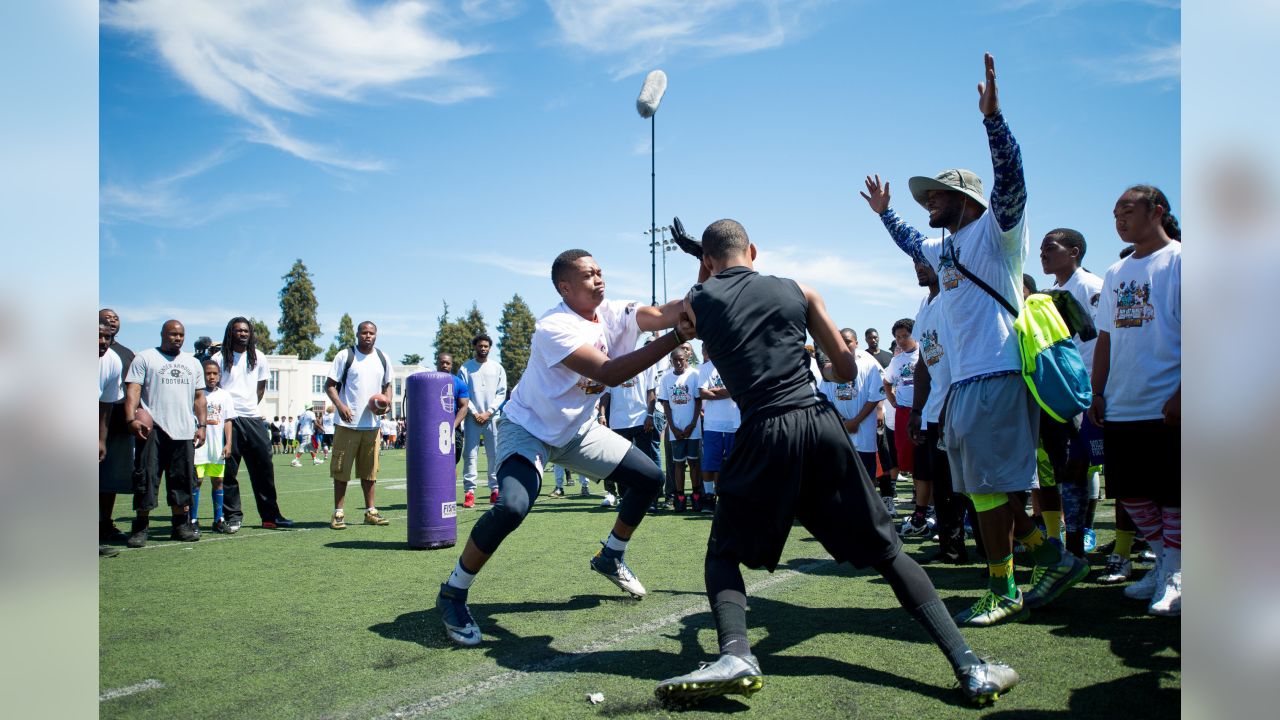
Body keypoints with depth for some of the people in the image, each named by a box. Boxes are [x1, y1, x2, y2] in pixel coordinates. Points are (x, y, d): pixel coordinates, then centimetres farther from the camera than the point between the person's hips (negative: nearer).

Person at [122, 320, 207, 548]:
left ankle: (180, 525, 15)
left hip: (184, 432, 4)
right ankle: (140, 527, 1)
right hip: (153, 429, -4)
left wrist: (201, 425, 9)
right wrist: (132, 419, -19)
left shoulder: (192, 363, 19)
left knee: (182, 479, 7)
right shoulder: (145, 358, 4)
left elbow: (199, 396, 19)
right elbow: (132, 390, -6)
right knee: (146, 478, -6)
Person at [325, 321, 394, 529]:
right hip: (347, 423, -4)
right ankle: (338, 513, 7)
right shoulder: (344, 355, -2)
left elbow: (387, 385, 20)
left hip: (372, 424, 4)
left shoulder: (382, 358, 10)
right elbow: (330, 385, -4)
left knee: (369, 470, 11)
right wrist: (340, 406, -21)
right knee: (341, 470, 0)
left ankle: (370, 511, 19)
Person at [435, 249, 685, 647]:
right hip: (528, 429, -7)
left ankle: (611, 557, 28)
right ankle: (452, 594, -9)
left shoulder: (612, 314, -8)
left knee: (649, 478, 6)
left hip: (578, 431, 8)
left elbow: (661, 313, -25)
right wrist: (678, 336, -44)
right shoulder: (554, 326, -29)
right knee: (512, 507, -30)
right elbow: (608, 373, -40)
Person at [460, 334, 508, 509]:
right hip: (472, 417, -1)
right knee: (470, 454, -5)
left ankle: (495, 489, 9)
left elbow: (501, 393, 5)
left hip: (492, 417, 2)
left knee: (494, 454, 2)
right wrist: (474, 413, -8)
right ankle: (469, 491, -6)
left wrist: (488, 412, -5)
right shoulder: (465, 368, 6)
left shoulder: (497, 368, 10)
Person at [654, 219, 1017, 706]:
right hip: (821, 422, 2)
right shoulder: (797, 291, 14)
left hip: (764, 434, -2)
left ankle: (736, 655, -13)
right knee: (885, 550, 11)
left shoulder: (698, 303, 10)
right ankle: (968, 666, 3)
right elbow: (847, 370, 16)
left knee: (723, 554, 13)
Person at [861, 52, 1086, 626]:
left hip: (997, 375, -9)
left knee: (990, 486, -6)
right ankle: (1055, 559, 22)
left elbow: (1010, 181, -21)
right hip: (963, 381, 9)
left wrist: (992, 116, -30)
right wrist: (884, 212, 48)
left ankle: (1002, 592, 5)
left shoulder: (995, 231, -3)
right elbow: (912, 244, 43)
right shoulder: (943, 247, 20)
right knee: (983, 486, 10)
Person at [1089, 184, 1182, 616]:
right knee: (1131, 491, 11)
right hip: (1121, 406, 7)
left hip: (1167, 406, -6)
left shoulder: (1179, 260, -4)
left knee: (1172, 493, 0)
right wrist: (1097, 393, 10)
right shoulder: (1115, 274, 16)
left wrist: (1182, 393, -17)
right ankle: (1164, 561, 26)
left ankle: (1173, 573, 14)